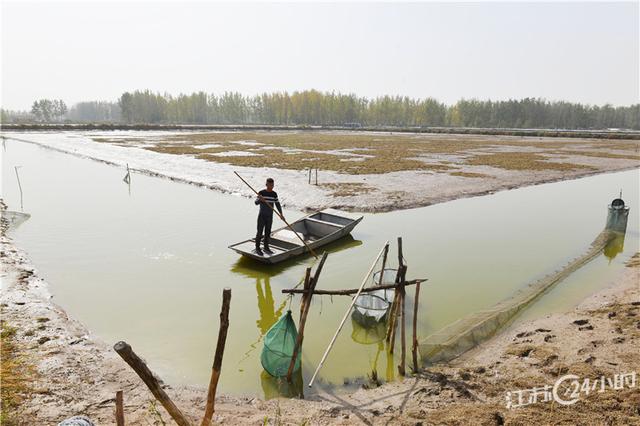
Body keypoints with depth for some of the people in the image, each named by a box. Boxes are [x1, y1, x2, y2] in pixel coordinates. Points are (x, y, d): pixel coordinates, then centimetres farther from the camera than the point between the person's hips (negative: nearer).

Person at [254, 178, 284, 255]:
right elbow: (256, 202, -13)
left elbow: (277, 204, 7)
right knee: (260, 232, 0)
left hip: (270, 217, 4)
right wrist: (260, 200, -35)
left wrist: (281, 214, -1)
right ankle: (257, 248, 13)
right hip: (262, 216, -4)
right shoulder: (261, 192, -10)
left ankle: (266, 248, 25)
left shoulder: (274, 194, 1)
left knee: (268, 233, 12)